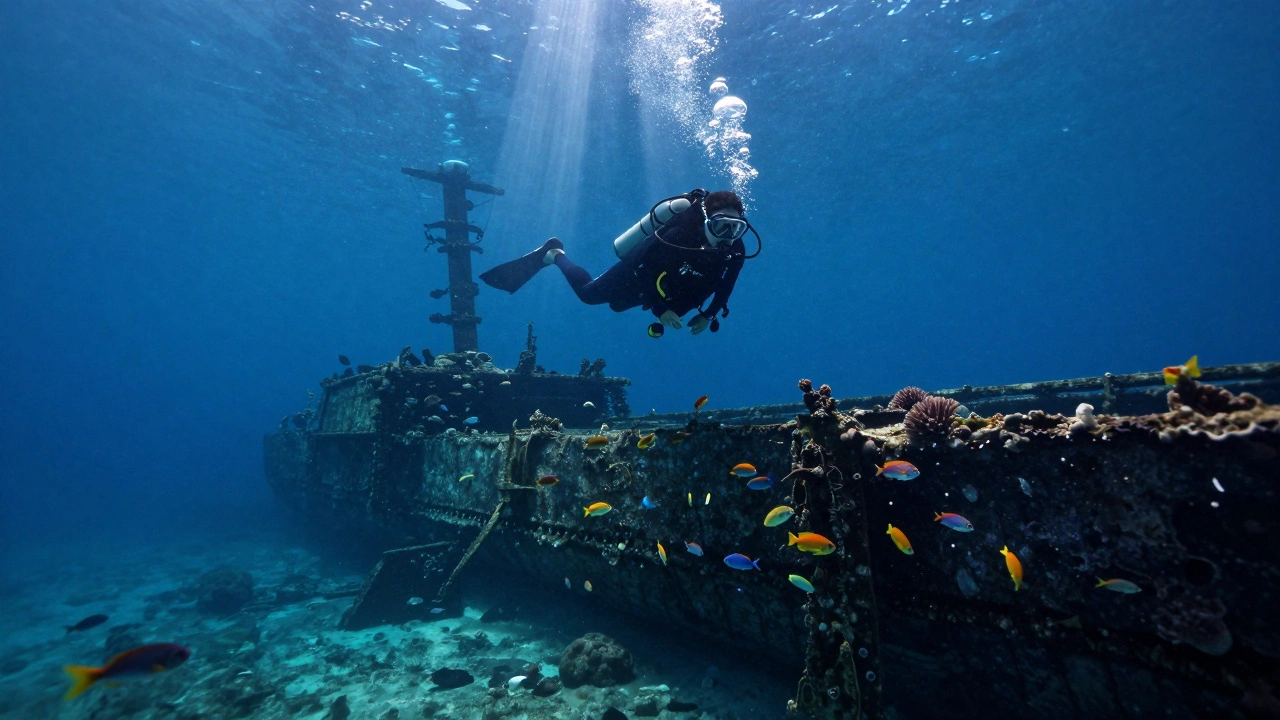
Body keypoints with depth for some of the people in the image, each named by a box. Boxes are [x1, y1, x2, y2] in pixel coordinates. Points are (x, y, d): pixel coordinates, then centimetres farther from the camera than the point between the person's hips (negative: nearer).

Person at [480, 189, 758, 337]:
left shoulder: (736, 251, -22)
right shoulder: (679, 236, -42)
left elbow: (725, 285, -4)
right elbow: (640, 264, -35)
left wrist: (708, 316, -14)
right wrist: (660, 309, -35)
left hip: (666, 288, 7)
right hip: (634, 277, -6)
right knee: (588, 292, 16)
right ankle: (553, 255, 40)